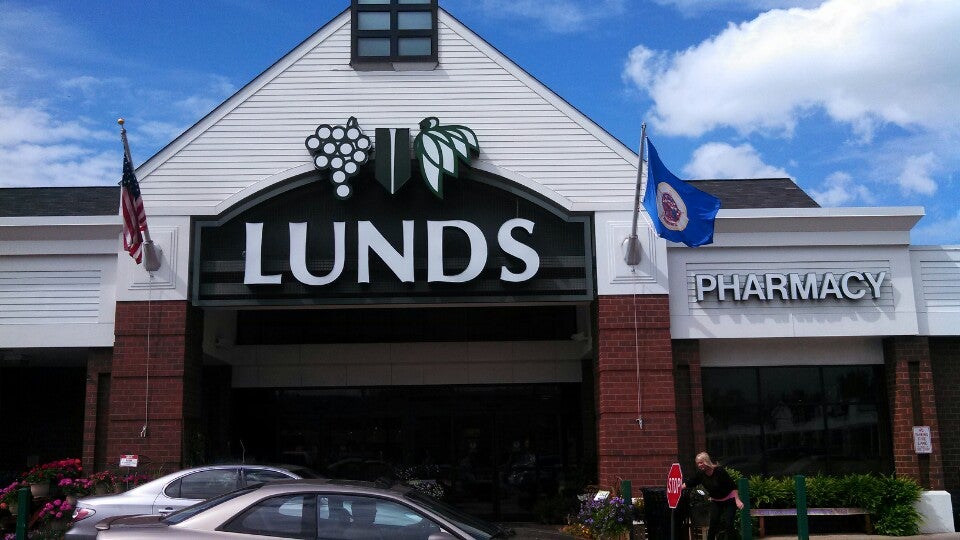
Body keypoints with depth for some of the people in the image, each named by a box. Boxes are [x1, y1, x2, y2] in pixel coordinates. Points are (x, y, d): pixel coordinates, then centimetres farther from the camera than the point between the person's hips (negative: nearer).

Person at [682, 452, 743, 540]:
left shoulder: (719, 470, -26)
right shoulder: (700, 474, -10)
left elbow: (732, 486, -23)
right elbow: (690, 483, -2)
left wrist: (737, 500, -26)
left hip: (729, 500, -5)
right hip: (715, 501, 5)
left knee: (728, 524, -10)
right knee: (713, 523, -3)